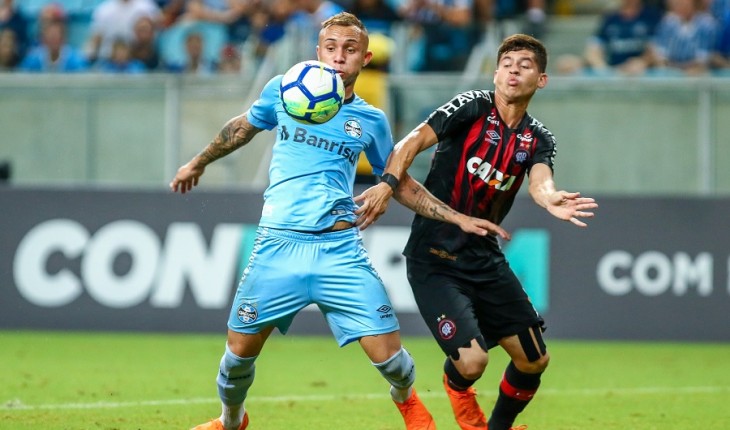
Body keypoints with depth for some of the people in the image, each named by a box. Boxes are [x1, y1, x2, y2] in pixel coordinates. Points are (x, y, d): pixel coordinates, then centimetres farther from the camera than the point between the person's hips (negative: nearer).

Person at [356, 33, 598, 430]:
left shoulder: (538, 140, 4)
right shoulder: (472, 107, -9)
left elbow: (539, 182, -17)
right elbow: (413, 142, -20)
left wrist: (551, 200, -40)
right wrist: (388, 182, -38)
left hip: (486, 260, 6)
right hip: (434, 260, -6)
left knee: (534, 360, 7)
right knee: (471, 360, -20)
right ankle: (456, 386, 19)